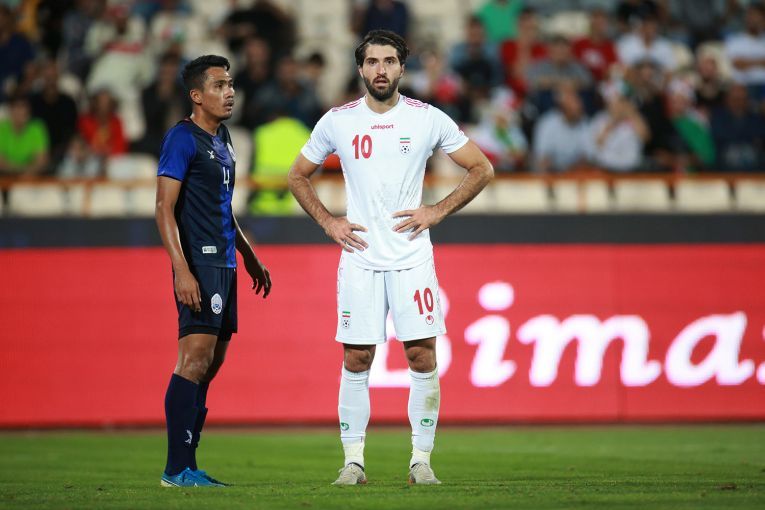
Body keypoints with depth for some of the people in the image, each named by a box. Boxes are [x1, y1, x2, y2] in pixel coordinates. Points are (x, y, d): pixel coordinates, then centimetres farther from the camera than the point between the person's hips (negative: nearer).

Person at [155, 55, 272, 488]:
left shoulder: (223, 139, 18)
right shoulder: (183, 138, -9)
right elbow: (165, 207, -15)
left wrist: (251, 257, 30)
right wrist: (181, 270, -22)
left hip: (225, 264, 10)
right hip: (200, 265, -10)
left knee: (212, 363, 9)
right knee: (195, 361, -13)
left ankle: (185, 465, 12)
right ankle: (178, 468, -12)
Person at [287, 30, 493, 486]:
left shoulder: (428, 119, 0)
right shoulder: (337, 122, 4)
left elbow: (482, 169, 7)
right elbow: (298, 176, 17)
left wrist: (438, 212, -2)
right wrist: (328, 222, 5)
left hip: (412, 258, -1)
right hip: (360, 258, 1)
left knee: (422, 357, -4)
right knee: (356, 361, 0)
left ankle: (422, 460, 4)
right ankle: (354, 461, 7)